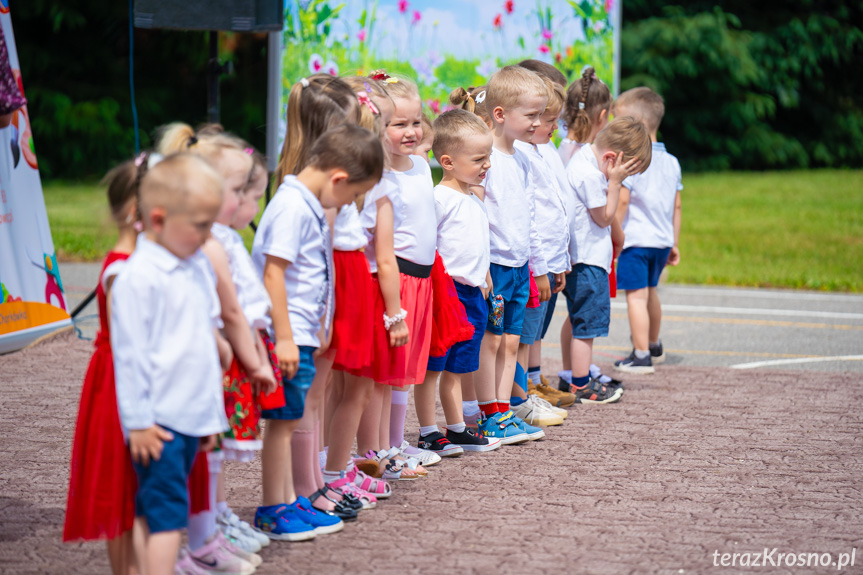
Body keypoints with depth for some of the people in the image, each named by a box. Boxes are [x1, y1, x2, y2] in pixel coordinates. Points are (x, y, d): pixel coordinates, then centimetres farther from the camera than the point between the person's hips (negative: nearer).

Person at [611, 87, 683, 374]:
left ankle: (641, 356, -8)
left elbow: (621, 201, -18)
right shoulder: (671, 162, 10)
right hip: (662, 239, 8)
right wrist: (674, 242, 20)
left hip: (636, 239, -8)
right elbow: (676, 206, 14)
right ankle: (654, 346, 40)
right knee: (650, 291, 25)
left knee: (636, 296, -6)